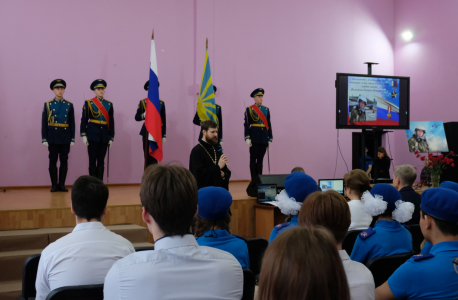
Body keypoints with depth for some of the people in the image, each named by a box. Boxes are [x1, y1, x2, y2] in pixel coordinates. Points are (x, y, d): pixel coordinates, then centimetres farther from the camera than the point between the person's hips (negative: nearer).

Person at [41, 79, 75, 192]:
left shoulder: (69, 105, 7)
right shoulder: (48, 104, 4)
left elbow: (72, 123, 7)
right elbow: (44, 123, 2)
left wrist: (72, 138, 1)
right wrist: (44, 138, -3)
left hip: (65, 137, 1)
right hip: (52, 137, -1)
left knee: (64, 161, 3)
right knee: (53, 161, 2)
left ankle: (62, 184, 11)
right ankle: (54, 185, 9)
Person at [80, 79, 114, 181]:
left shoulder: (109, 104, 10)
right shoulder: (88, 103, 3)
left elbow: (111, 122, 10)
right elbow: (84, 120, 1)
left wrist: (111, 137, 7)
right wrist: (83, 135, -5)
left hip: (104, 135, 3)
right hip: (93, 135, -3)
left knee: (101, 160, 5)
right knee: (92, 160, 0)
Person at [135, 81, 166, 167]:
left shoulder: (161, 103, 6)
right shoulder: (143, 102, 5)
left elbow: (163, 120, 6)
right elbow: (137, 117, 2)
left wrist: (164, 135, 3)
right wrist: (144, 115, -20)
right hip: (146, 132, 0)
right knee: (147, 156, 3)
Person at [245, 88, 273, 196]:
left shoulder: (266, 109, 13)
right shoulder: (249, 109, 0)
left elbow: (268, 124, 13)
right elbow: (246, 124, -5)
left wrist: (270, 138, 10)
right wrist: (247, 138, -13)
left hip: (263, 138, 4)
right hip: (254, 137, -4)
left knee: (260, 159, 8)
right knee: (253, 159, -2)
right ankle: (254, 180, 2)